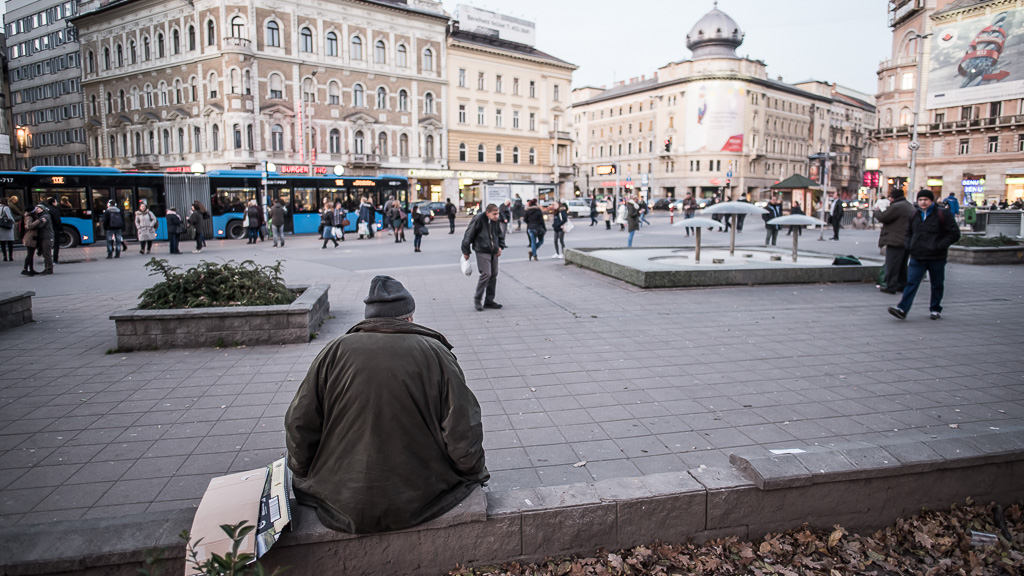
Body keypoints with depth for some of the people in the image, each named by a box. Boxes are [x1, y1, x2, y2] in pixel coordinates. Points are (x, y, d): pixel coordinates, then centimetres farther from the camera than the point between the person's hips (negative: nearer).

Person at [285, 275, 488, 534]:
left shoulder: (335, 351, -3)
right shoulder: (436, 353, -8)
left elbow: (299, 426, 1)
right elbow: (463, 433, -11)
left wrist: (304, 476, 17)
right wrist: (475, 472, 8)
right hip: (420, 502, -1)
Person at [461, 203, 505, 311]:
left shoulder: (495, 221, 6)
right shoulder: (479, 219, -13)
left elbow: (500, 234, 24)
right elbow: (468, 234, -8)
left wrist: (500, 246, 12)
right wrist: (466, 251, -4)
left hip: (493, 252, 7)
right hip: (482, 251, -7)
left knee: (493, 275, 8)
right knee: (486, 274, -14)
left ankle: (489, 301, 17)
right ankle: (477, 299, 2)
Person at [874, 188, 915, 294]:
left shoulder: (896, 207, -17)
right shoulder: (910, 206, 16)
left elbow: (882, 217, -14)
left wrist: (877, 211, 5)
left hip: (896, 241, -9)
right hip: (907, 241, 9)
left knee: (892, 265, -4)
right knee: (902, 265, 17)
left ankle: (891, 286, -2)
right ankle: (902, 285, 22)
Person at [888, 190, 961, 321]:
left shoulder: (942, 214, -4)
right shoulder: (915, 215, 9)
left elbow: (954, 233, -5)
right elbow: (909, 232, 26)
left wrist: (939, 246, -15)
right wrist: (909, 245, 9)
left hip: (936, 258, -2)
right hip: (917, 257, 3)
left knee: (937, 285, 11)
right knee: (911, 283, -7)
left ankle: (935, 309, 26)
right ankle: (902, 309, -16)